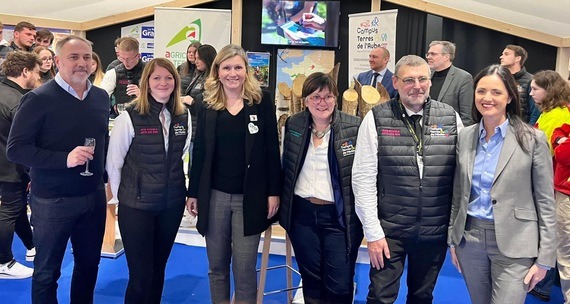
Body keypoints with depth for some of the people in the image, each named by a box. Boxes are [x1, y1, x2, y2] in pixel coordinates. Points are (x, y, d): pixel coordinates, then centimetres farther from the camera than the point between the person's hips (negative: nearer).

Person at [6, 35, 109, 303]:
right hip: (52, 201, -5)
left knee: (89, 263, 19)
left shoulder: (101, 97, 4)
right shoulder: (39, 99, -13)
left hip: (94, 197, 5)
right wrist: (64, 159, -26)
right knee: (47, 271, 12)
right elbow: (15, 149, -15)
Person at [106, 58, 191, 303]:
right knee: (140, 275, 4)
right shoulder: (130, 117, -11)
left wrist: (179, 186, 11)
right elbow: (113, 162, -5)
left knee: (158, 270, 18)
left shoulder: (184, 116, 1)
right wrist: (121, 197, 0)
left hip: (172, 204, 4)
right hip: (136, 205, -4)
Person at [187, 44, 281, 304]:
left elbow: (271, 149, -2)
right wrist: (193, 192, 5)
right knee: (216, 266, 13)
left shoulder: (261, 100, -1)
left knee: (244, 268, 2)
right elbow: (199, 151, 7)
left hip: (250, 196, -2)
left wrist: (273, 192, -5)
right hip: (214, 194, 2)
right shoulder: (206, 103, 5)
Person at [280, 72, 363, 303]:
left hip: (339, 216, -3)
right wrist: (282, 206, 11)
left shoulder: (355, 127, -8)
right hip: (302, 214, 3)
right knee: (311, 280, 16)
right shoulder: (293, 125, 3)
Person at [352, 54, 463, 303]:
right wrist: (373, 232, -9)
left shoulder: (451, 118, 0)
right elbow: (363, 178, -8)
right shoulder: (376, 119, -7)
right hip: (389, 231, -2)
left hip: (436, 231, 3)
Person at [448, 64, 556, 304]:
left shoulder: (532, 139, -7)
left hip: (513, 245, -4)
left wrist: (544, 258, -6)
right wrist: (453, 239, 10)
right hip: (469, 238, 4)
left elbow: (545, 202, -5)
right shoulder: (465, 136, 4)